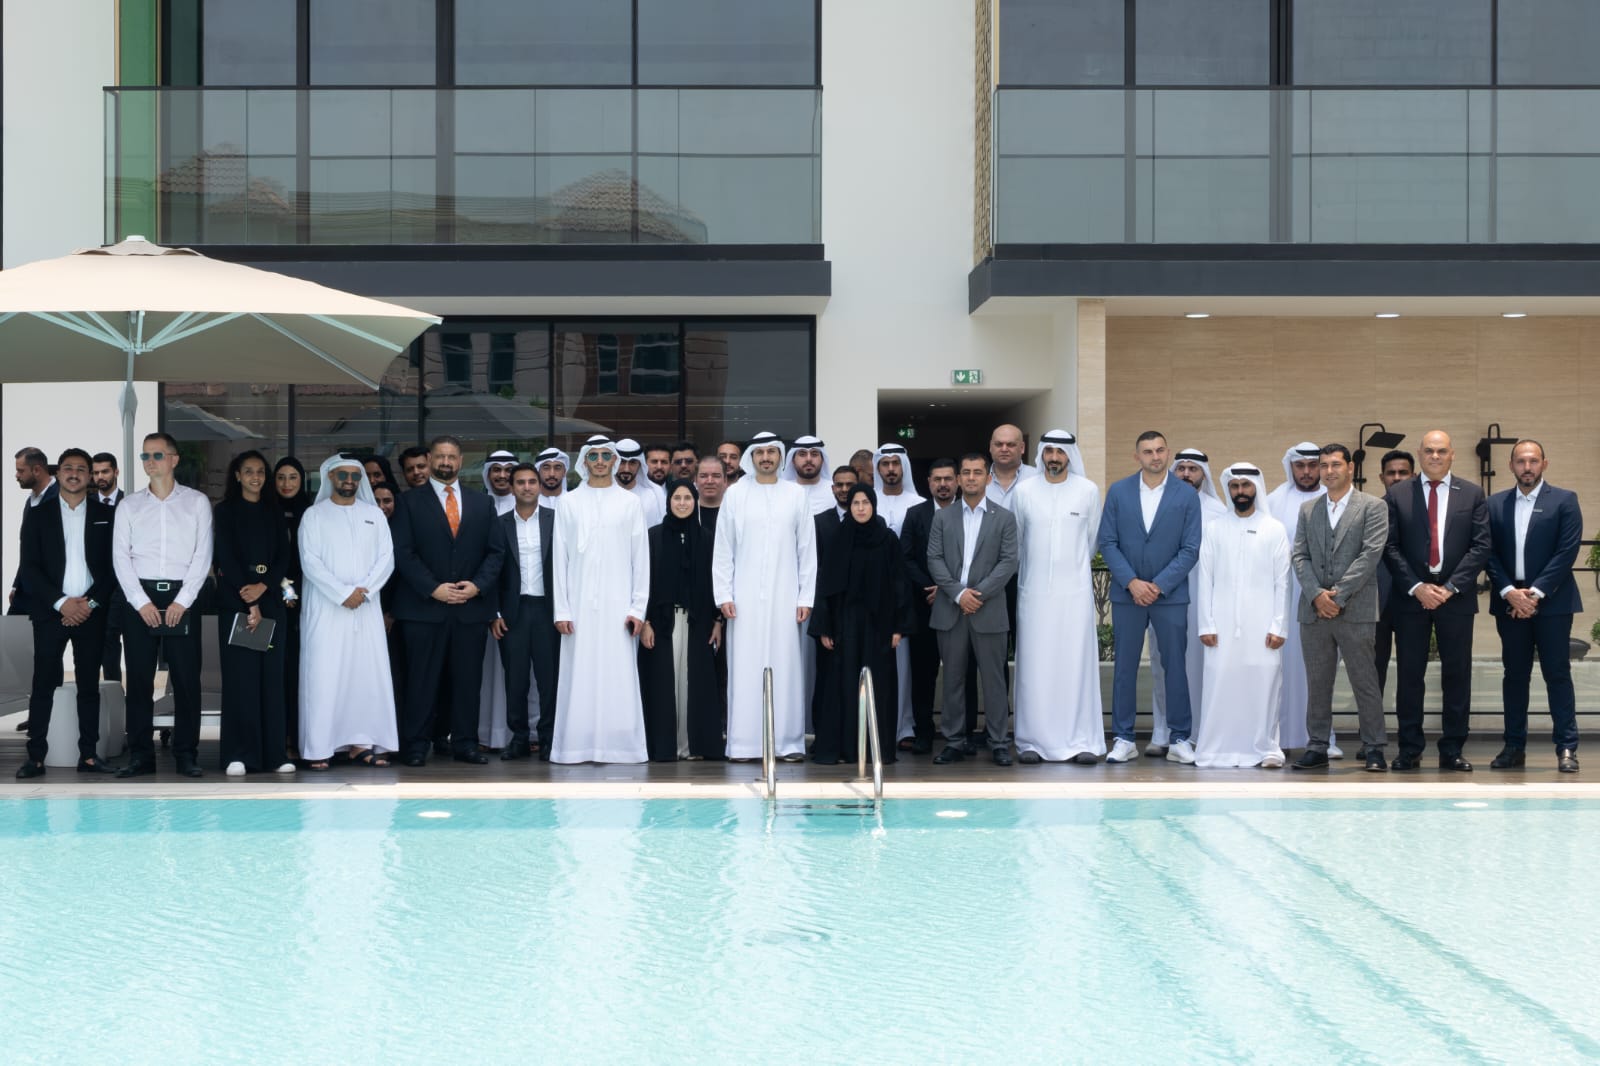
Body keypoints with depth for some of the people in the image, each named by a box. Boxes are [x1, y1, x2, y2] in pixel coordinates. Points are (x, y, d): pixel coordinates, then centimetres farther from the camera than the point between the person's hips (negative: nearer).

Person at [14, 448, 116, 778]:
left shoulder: (106, 515, 7)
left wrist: (90, 603, -9)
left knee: (89, 685, 4)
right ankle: (36, 757, -2)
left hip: (92, 612, 1)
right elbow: (29, 568, 0)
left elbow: (113, 565, 3)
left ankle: (89, 755, 7)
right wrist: (61, 603, -11)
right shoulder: (38, 515, 6)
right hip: (50, 612, -1)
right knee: (43, 685, -3)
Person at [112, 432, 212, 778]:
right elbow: (120, 556, 4)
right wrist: (141, 602, -7)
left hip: (182, 598, -1)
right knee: (139, 677, 1)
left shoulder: (197, 502, 6)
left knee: (186, 677, -3)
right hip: (139, 598, 1)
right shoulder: (129, 505, 10)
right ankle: (140, 755, 5)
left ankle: (186, 754, 3)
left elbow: (203, 555, 0)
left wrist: (182, 601, -8)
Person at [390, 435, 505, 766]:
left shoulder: (482, 504, 14)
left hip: (472, 607, 3)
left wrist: (478, 584, -6)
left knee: (468, 679, 4)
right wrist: (433, 589, -12)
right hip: (424, 606, -3)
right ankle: (416, 746, 3)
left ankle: (465, 744, 9)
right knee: (422, 680, -2)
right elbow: (403, 552, -3)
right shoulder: (410, 503, 5)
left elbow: (496, 550, 10)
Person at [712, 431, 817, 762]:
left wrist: (806, 597, 0)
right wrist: (724, 595, -1)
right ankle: (745, 743, 1)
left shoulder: (796, 495, 6)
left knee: (785, 667, -1)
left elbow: (807, 549, 5)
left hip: (784, 597, 0)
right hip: (745, 598, 0)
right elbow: (722, 550, 6)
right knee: (745, 669, -2)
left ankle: (788, 741, 4)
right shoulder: (735, 496, 6)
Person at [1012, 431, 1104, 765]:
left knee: (1078, 663, -2)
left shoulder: (1088, 491, 2)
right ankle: (1033, 741, 4)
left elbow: (1092, 539, 14)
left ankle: (1082, 741, 1)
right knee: (1034, 667, 0)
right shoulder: (1023, 492, 3)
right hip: (1034, 591, 0)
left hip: (1075, 590, 0)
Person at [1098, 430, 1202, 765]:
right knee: (1124, 666, 3)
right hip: (1127, 594, 1)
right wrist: (1132, 582, -10)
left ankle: (1179, 740, 9)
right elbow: (1107, 542, 0)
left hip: (1170, 595, -1)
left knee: (1175, 666, 3)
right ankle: (1124, 740, 9)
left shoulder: (1187, 496, -1)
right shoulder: (1118, 492, 2)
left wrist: (1158, 585, -11)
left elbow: (1190, 549, -4)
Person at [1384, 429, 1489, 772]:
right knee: (1409, 674, 1)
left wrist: (1450, 587, -10)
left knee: (1457, 674, 2)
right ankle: (1409, 750, 8)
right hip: (1410, 596, 0)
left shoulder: (1472, 495, 6)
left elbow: (1480, 547, 0)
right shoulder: (1398, 494, 5)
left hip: (1456, 597, 0)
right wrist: (1416, 587, -10)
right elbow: (1391, 547, 1)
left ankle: (1452, 751, 8)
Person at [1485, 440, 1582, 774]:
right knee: (1515, 674, 6)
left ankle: (1566, 748, -1)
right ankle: (1514, 746, 10)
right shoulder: (1495, 504, 10)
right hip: (1510, 601, 3)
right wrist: (1509, 592, -10)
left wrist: (1536, 592, -13)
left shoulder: (1564, 500, 1)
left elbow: (1568, 550, -7)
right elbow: (1490, 553, 4)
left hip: (1551, 601, -3)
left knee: (1557, 673, -3)